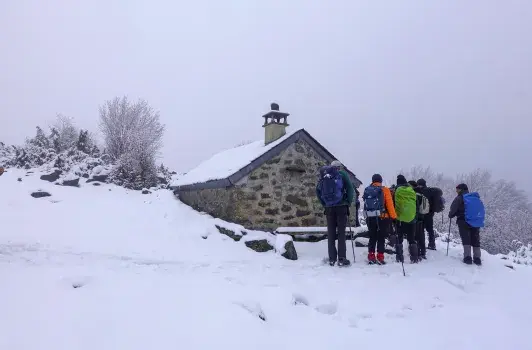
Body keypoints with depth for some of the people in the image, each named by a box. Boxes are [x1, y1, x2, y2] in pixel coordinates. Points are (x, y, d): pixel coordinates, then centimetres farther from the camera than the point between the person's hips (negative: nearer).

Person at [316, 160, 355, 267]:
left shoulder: (324, 175, 11)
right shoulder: (342, 174, 0)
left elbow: (318, 191, 11)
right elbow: (350, 189, -8)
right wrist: (349, 203, 2)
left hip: (329, 208, 3)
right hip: (341, 206, -3)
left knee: (331, 233, 7)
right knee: (341, 232, 0)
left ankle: (332, 259, 8)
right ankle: (341, 259, -3)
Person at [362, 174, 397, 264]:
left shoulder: (367, 190, 6)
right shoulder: (384, 190, -5)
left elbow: (365, 204, 8)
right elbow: (389, 204, -8)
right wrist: (393, 216, -5)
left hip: (370, 218, 4)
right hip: (382, 218, -3)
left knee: (372, 237, 13)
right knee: (381, 238, 3)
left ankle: (371, 257, 12)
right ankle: (380, 257, 0)